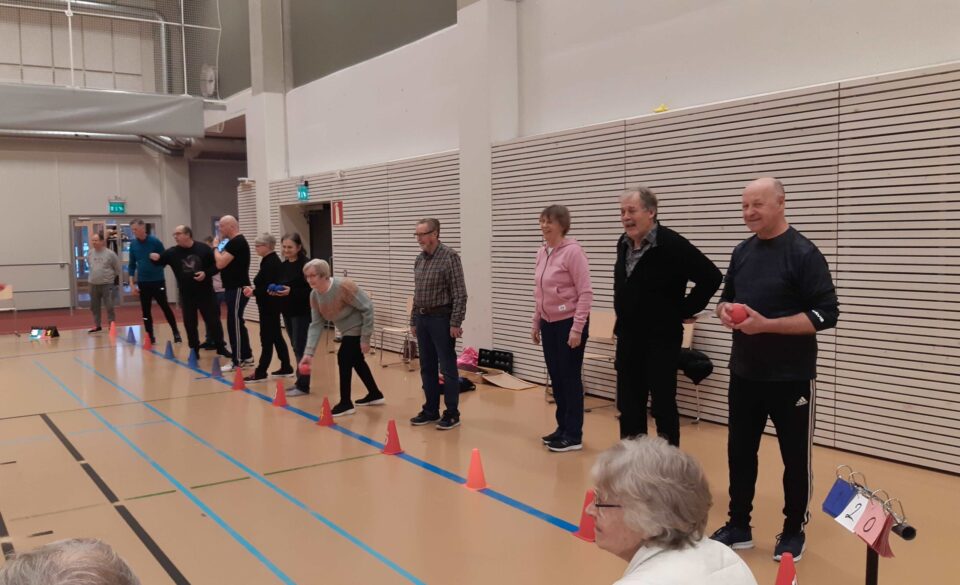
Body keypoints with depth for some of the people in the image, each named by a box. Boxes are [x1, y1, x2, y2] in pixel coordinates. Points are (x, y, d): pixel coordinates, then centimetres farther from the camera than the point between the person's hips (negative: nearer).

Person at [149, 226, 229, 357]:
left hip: (205, 292, -2)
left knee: (213, 320, 5)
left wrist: (206, 273, -19)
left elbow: (216, 265, -4)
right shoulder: (172, 252, -1)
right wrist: (156, 258, -29)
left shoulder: (203, 248, -7)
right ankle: (194, 350, 20)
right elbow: (161, 260, -7)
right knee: (190, 324, 7)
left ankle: (220, 347, 18)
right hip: (186, 295, 2)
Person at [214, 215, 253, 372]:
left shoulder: (237, 242, -17)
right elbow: (224, 264, 23)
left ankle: (238, 361, -5)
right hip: (234, 288, 11)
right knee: (237, 323, 14)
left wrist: (216, 247, -7)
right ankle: (246, 357, 21)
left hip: (238, 289, -11)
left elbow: (220, 263, -22)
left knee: (234, 324, -8)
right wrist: (219, 247, 10)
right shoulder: (235, 241, 16)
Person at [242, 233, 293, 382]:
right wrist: (254, 289, 7)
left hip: (270, 306, -11)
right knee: (276, 337, 14)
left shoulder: (271, 263, -18)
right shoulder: (269, 261, 14)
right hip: (269, 306, 11)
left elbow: (269, 287, -25)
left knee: (267, 338, -5)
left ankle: (260, 372, -1)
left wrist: (254, 291, -21)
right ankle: (286, 368, 20)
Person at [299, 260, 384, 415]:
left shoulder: (343, 286, -31)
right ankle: (375, 394, 37)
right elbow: (316, 324, -7)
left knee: (344, 358, -14)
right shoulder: (314, 295, -8)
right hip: (347, 330, 9)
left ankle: (345, 403, -2)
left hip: (358, 327, -9)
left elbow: (367, 308, -26)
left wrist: (365, 338, -23)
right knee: (356, 360, 19)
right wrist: (309, 352, -16)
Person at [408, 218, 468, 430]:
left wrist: (456, 323, -18)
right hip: (422, 319, 7)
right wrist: (413, 320, 16)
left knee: (447, 368, -1)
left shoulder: (450, 257, -12)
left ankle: (452, 414, 7)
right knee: (427, 368, 12)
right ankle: (431, 411, 22)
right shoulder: (419, 259, 10)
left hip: (441, 319, -7)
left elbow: (460, 294, -15)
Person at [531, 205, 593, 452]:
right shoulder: (542, 253, 8)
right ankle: (562, 428, 26)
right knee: (556, 378, 14)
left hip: (569, 323, -8)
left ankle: (574, 436, 9)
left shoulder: (573, 251, -15)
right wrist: (536, 322, 17)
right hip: (549, 324, 8)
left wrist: (577, 328, -20)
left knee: (570, 379, 0)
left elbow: (585, 293, -17)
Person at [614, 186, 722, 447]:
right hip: (628, 338, 7)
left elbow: (711, 277, -16)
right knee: (629, 405, 12)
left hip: (661, 339, -7)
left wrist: (686, 310, -10)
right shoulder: (623, 244, 5)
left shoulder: (672, 244, -17)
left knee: (663, 406, 3)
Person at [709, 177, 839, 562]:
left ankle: (794, 531, 25)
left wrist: (766, 324, -24)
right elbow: (726, 298, 19)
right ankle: (738, 526, 25)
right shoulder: (742, 252, 8)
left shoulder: (803, 253, -12)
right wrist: (725, 310, -6)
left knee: (795, 457, 9)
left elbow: (825, 314, -16)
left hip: (790, 377, -6)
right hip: (744, 373, 6)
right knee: (740, 451, 12)